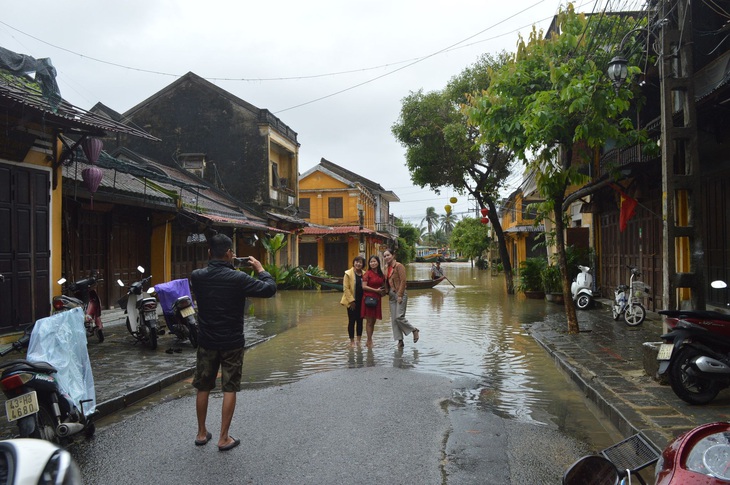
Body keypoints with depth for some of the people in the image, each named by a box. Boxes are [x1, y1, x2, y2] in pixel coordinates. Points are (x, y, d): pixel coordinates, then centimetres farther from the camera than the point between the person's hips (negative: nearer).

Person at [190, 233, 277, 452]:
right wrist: (260, 268, 2)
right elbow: (269, 289, -12)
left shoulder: (197, 276, -7)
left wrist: (221, 263, 14)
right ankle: (224, 438, 11)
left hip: (206, 341, 4)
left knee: (203, 387, 16)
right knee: (229, 389, 6)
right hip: (232, 342, -3)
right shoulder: (237, 278, -18)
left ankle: (201, 433, 28)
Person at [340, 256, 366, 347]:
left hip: (361, 301, 4)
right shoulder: (348, 274, -4)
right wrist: (351, 300, -13)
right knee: (351, 321, 2)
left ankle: (359, 340, 17)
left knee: (360, 320, 8)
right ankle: (352, 341, 11)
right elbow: (346, 288, -8)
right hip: (351, 302, -3)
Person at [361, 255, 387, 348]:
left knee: (373, 321, 10)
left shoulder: (381, 274, 11)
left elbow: (383, 286, 24)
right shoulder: (367, 273, -6)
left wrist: (383, 291, 2)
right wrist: (376, 290, -15)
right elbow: (364, 286, -13)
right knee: (369, 321, -3)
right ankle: (369, 341, 4)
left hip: (377, 299, 6)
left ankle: (369, 341, 20)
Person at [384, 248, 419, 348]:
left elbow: (403, 281, -15)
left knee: (399, 317, -13)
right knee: (393, 319, 5)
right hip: (391, 295, 8)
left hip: (400, 294, -8)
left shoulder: (399, 266, -11)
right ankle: (400, 340, 11)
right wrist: (387, 292, 6)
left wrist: (400, 295, -18)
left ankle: (415, 330, 8)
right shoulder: (387, 267, 12)